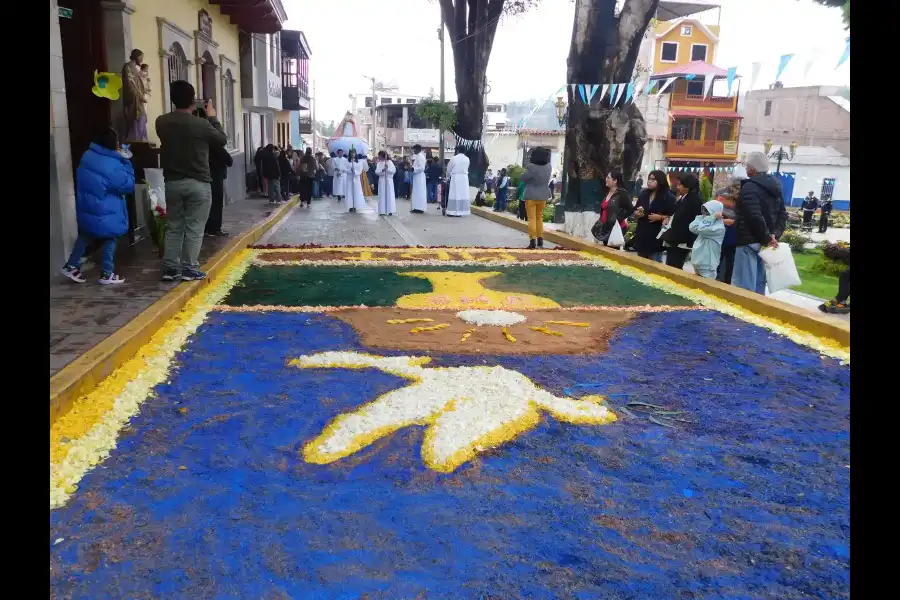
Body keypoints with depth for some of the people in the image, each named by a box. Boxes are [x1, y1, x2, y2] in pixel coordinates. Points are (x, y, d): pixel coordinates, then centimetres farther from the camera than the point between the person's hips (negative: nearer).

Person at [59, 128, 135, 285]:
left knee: (85, 235, 24)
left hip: (86, 207, 7)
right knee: (110, 238, 11)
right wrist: (125, 162, -10)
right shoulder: (112, 165, -23)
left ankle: (71, 266, 29)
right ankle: (106, 274, 15)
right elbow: (128, 185, -14)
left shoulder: (88, 155, 0)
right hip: (105, 211, -7)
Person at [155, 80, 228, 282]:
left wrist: (189, 114, 19)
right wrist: (212, 118, 14)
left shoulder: (161, 122, 0)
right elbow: (222, 139, 3)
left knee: (173, 227, 13)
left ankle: (170, 268, 16)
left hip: (172, 182, 4)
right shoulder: (201, 124, -13)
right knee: (194, 228, 3)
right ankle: (189, 269, 6)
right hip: (198, 183, -4)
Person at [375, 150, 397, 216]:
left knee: (389, 195, -5)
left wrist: (388, 168, -21)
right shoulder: (379, 163, 9)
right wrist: (382, 170, -18)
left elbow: (394, 170, -8)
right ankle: (382, 211, 4)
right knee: (382, 195, 1)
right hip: (381, 180, 3)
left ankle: (390, 211, -5)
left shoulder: (389, 162, 0)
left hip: (389, 180, -3)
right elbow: (376, 172, -2)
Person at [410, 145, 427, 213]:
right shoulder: (418, 156, 15)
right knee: (416, 192, 10)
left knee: (419, 192, -7)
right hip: (417, 177, 10)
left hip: (419, 177, -10)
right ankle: (417, 208, 14)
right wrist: (412, 168, 10)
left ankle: (420, 208, -6)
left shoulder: (420, 156, -14)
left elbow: (422, 168, -22)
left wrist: (413, 169, -18)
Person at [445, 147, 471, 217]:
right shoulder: (467, 159, 5)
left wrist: (448, 175, 26)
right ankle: (461, 211, 5)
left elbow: (448, 168, 7)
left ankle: (453, 211, -3)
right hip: (464, 177, 4)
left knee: (455, 194, -2)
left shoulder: (454, 158, -5)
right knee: (463, 194, 4)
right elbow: (466, 168, 13)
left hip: (456, 177, -4)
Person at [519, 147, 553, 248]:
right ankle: (540, 240, 17)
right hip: (543, 197, 5)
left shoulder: (532, 167, -20)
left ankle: (532, 241, -7)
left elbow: (521, 178, -11)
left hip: (531, 196, -5)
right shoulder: (548, 167, -3)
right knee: (539, 218, 17)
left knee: (532, 219, -2)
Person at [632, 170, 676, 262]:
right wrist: (637, 213, -3)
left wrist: (660, 217, -22)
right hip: (642, 234, 6)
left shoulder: (668, 196, -6)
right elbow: (635, 211, 19)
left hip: (656, 236, -6)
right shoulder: (643, 194, 11)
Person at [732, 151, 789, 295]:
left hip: (749, 241, -9)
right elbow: (783, 214, 16)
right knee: (759, 284, 14)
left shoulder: (749, 187, -15)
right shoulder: (774, 187, 15)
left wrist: (767, 238, -16)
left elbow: (755, 217, -25)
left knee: (744, 287, -7)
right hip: (764, 242, 9)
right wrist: (775, 235, 6)